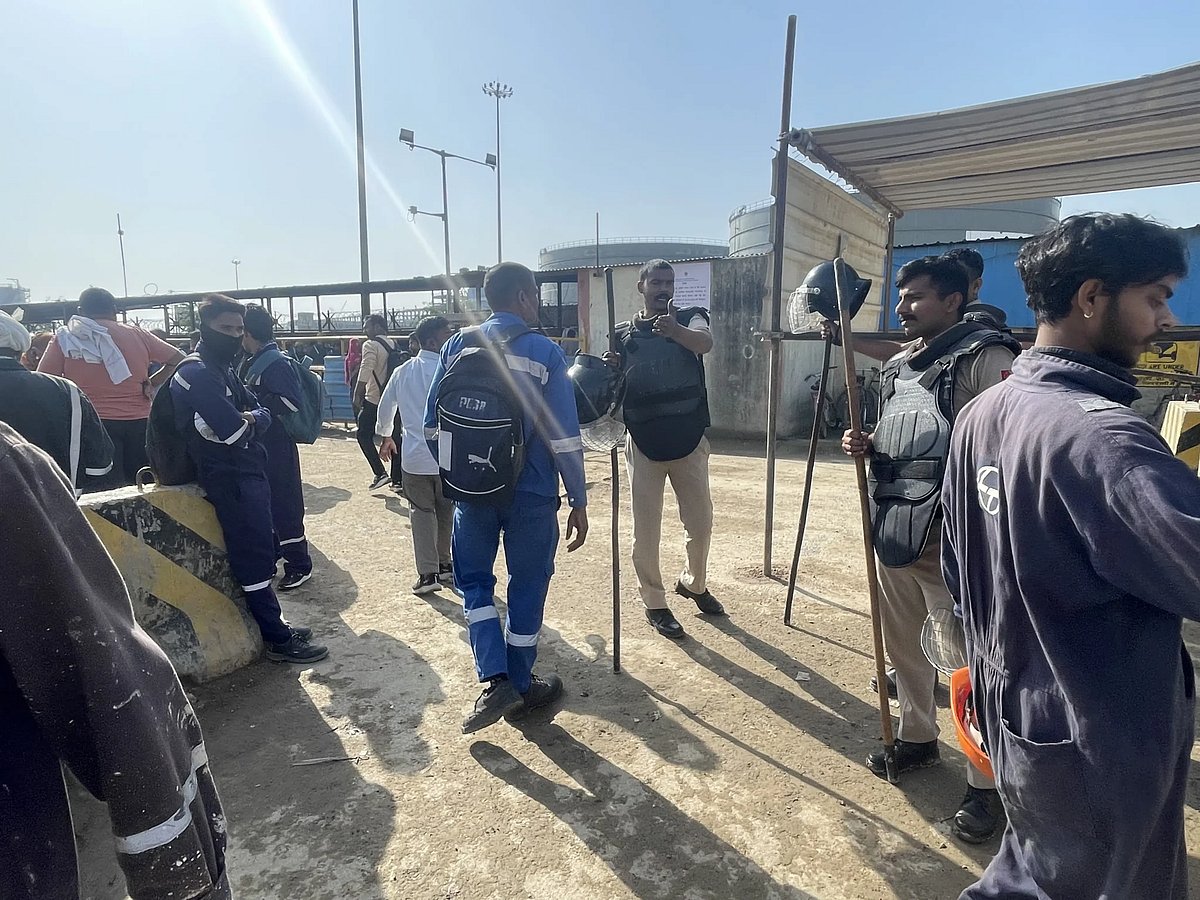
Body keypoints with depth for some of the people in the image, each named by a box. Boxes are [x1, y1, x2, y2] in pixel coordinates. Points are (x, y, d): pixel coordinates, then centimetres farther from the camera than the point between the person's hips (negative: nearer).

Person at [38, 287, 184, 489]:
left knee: (107, 490, -1)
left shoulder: (64, 338, 2)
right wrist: (151, 384, 8)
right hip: (138, 421, 2)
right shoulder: (136, 334, 5)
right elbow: (178, 359, 7)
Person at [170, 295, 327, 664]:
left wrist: (249, 419, -11)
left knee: (261, 550, 15)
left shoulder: (223, 369, 16)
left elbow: (262, 415, 11)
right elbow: (232, 430, -24)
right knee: (254, 556, -4)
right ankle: (277, 639, 4)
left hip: (247, 472, 10)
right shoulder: (197, 373, -14)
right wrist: (249, 422, -2)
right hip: (229, 478, -10)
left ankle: (273, 624, 26)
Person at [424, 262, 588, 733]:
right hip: (531, 493, -2)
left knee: (474, 581, 19)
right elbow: (564, 437, -13)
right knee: (527, 585, 14)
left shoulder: (457, 346, 0)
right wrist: (578, 502, -4)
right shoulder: (545, 352, -10)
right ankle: (521, 686, 28)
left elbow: (432, 424, 4)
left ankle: (496, 680, 8)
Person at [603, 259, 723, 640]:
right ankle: (654, 602, 22)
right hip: (643, 442, 0)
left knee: (701, 523, 11)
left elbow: (705, 342, -22)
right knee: (646, 532, 4)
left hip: (689, 439, 1)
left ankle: (693, 583, 37)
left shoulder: (689, 318, 2)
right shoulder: (623, 333, 5)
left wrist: (674, 329, -43)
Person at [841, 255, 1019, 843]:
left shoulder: (985, 357, -11)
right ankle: (917, 737, 41)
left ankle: (984, 783, 22)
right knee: (904, 646, 20)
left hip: (951, 539, -8)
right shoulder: (898, 366, 15)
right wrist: (866, 446, 3)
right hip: (893, 532, 8)